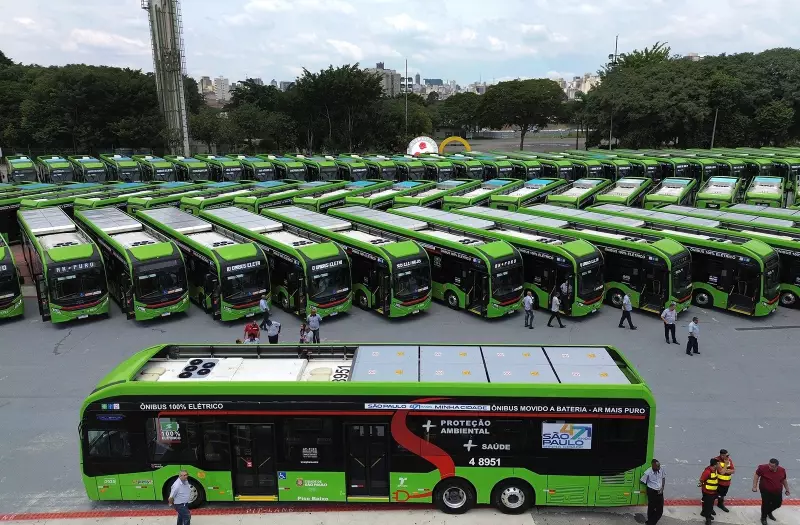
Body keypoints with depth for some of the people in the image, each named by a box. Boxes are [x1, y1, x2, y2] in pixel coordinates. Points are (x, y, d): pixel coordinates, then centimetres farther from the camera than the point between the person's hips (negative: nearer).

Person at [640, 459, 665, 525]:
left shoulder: (661, 470, -10)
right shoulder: (648, 473, -22)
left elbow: (663, 478, 9)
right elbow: (641, 481, -10)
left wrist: (662, 487, -2)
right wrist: (650, 485, 0)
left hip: (660, 492, 4)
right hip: (652, 492, -4)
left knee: (660, 510, 9)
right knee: (651, 508, 8)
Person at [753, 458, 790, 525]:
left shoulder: (782, 470, -10)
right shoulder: (763, 468, -23)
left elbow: (784, 480, 8)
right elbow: (756, 475, -12)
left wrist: (787, 490, 14)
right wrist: (755, 486, -17)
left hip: (777, 491, 5)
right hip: (765, 491, -4)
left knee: (778, 504, 17)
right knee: (766, 504, -2)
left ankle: (769, 512, 48)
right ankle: (763, 518, 24)